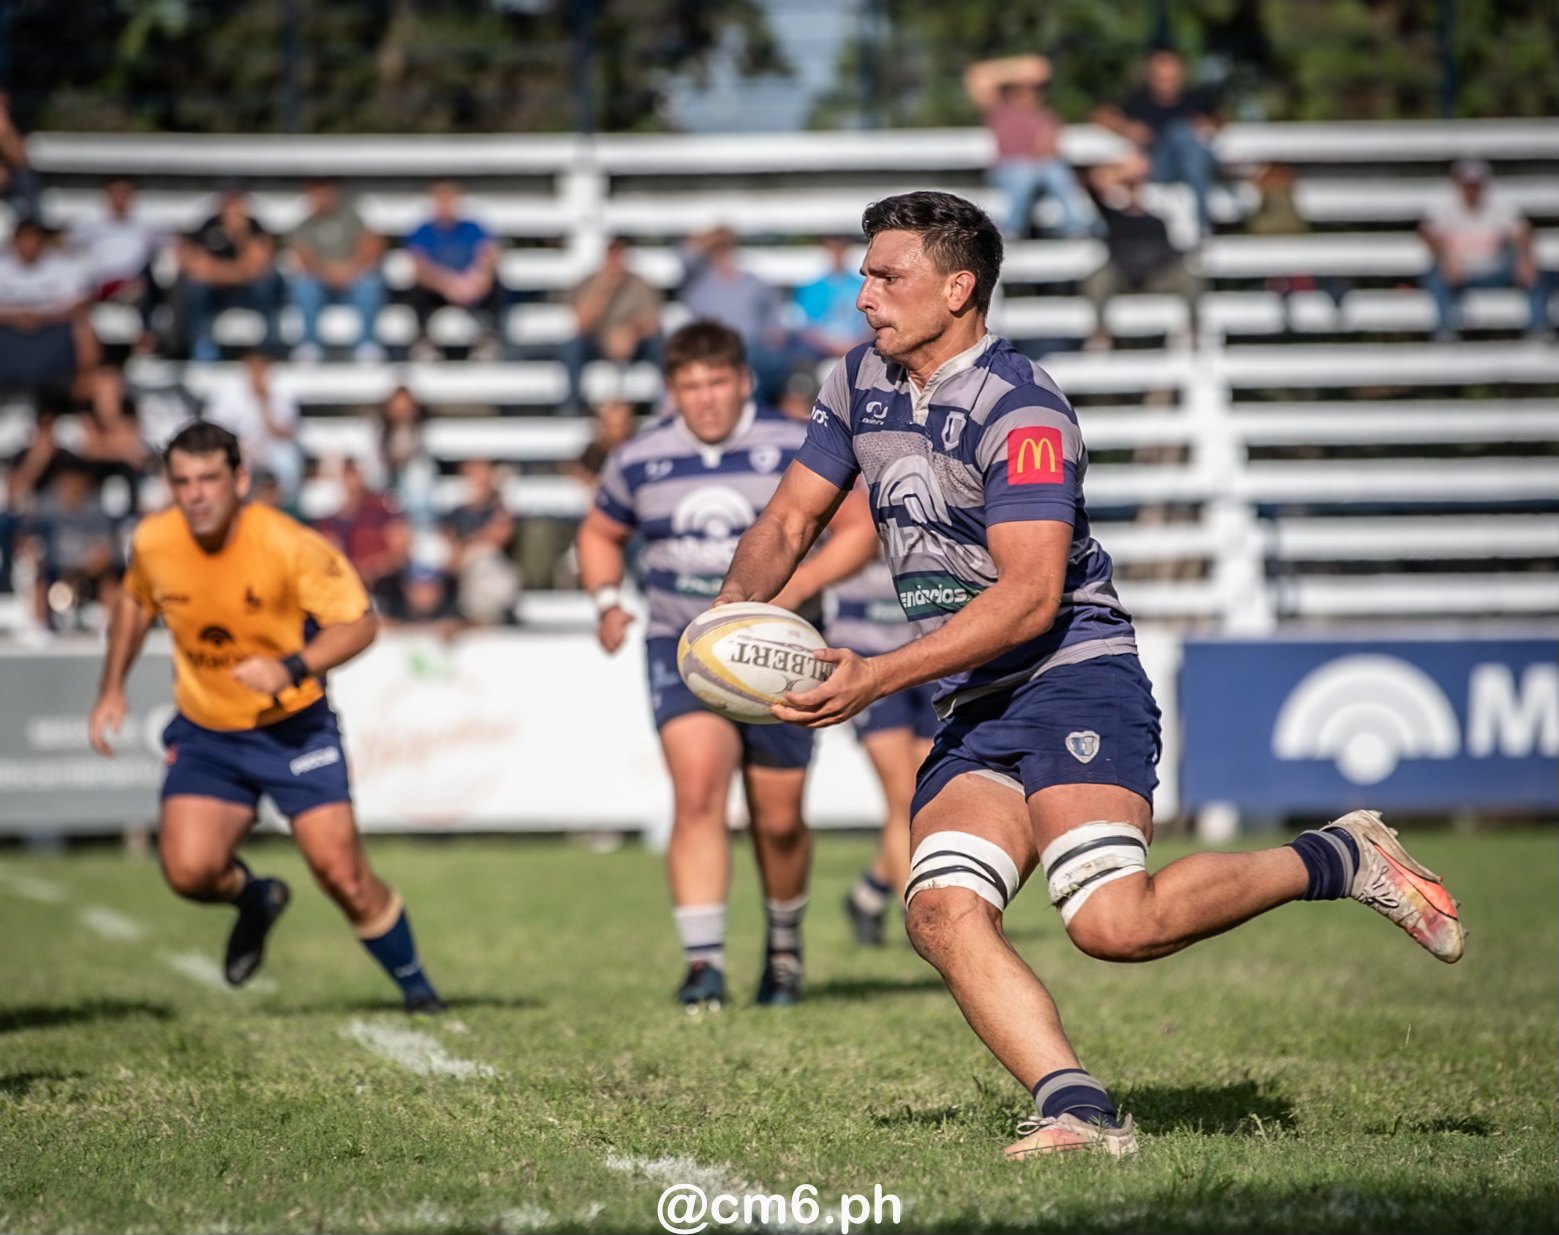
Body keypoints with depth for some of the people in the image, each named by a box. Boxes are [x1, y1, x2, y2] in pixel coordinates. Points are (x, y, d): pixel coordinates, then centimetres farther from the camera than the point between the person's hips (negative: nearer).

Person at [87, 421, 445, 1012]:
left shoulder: (289, 546, -21)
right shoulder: (153, 542, -8)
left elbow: (359, 622, -16)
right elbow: (135, 601, 15)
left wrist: (291, 668, -31)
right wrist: (112, 688, 10)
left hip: (295, 725, -3)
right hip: (204, 735, 3)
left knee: (342, 874, -9)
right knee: (188, 870, -16)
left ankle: (415, 986, 16)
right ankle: (255, 898, 21)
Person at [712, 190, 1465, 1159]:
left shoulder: (1019, 408, -15)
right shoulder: (861, 385, 12)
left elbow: (1030, 595, -21)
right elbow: (792, 517, 20)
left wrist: (877, 679, -25)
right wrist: (737, 606, -1)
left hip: (1074, 683, -8)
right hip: (973, 715, 8)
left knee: (1115, 921, -26)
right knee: (941, 910, -19)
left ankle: (1339, 859, -4)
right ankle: (1079, 1113, -25)